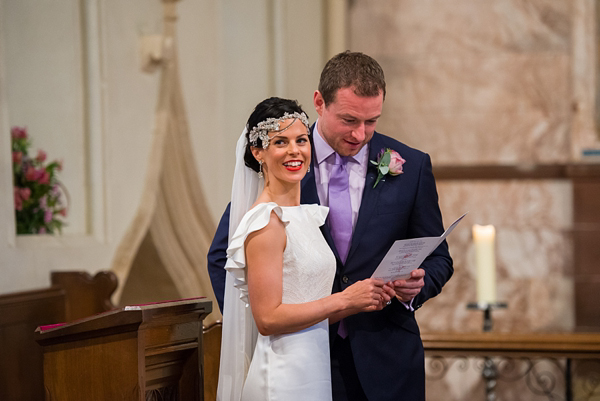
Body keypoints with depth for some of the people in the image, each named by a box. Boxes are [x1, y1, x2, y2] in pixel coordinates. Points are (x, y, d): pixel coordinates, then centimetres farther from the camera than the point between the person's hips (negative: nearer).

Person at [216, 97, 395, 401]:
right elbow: (268, 318, -18)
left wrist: (362, 302, 0)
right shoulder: (266, 222, -14)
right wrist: (344, 299, -14)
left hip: (314, 373, 8)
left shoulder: (306, 215, 12)